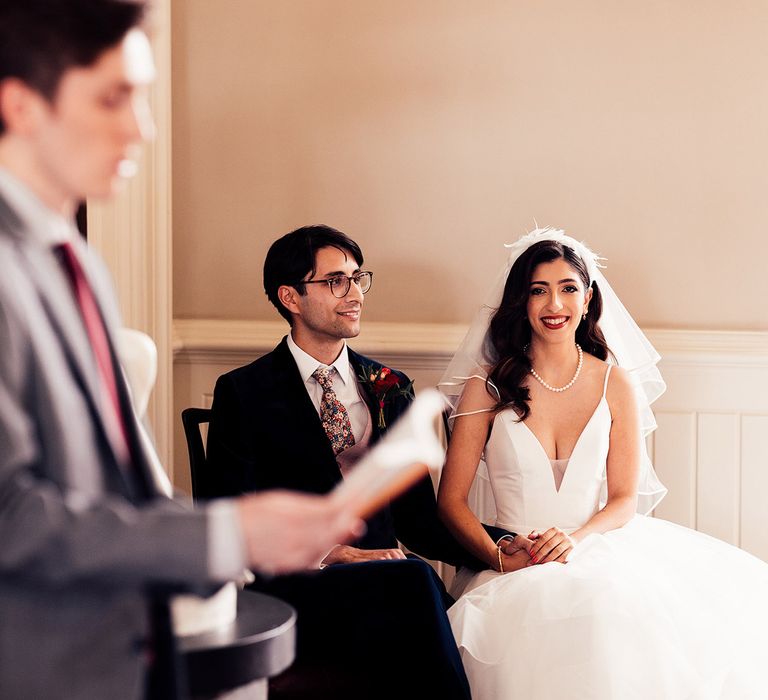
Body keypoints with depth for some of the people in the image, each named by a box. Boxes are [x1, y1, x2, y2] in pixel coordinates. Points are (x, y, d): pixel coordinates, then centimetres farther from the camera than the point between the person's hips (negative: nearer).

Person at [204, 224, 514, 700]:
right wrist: (325, 554, -17)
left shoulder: (391, 389, 19)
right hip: (291, 588, -4)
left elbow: (416, 517, 16)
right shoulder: (244, 392, 5)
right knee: (414, 581, -32)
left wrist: (505, 547, -2)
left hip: (381, 575, 4)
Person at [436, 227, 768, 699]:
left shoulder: (617, 383, 7)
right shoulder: (488, 387, 1)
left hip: (599, 549, 2)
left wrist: (575, 539, -15)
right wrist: (498, 556, -17)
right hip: (518, 568, -2)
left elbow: (625, 499, 6)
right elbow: (451, 500, 0)